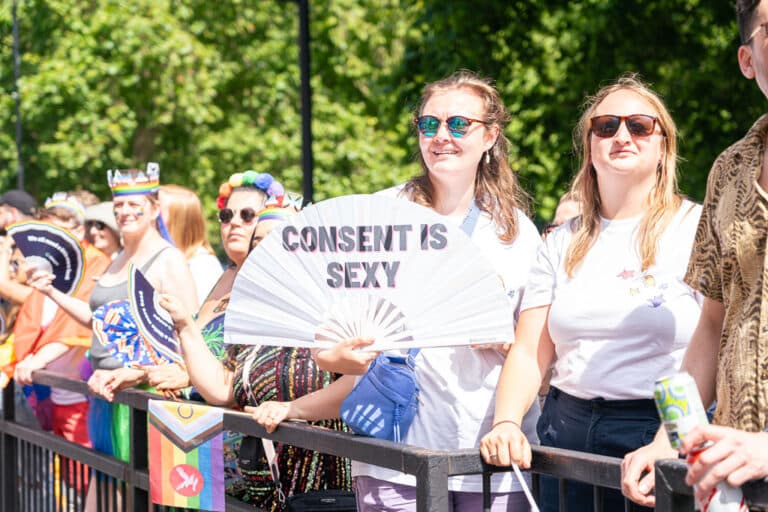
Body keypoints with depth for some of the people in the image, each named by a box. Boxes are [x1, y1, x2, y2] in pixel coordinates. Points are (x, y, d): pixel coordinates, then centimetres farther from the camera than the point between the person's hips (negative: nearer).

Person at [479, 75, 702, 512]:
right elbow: (529, 353, 10)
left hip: (662, 436, -4)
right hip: (568, 436, 4)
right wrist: (506, 423, -8)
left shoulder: (699, 229, 0)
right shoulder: (564, 244, 14)